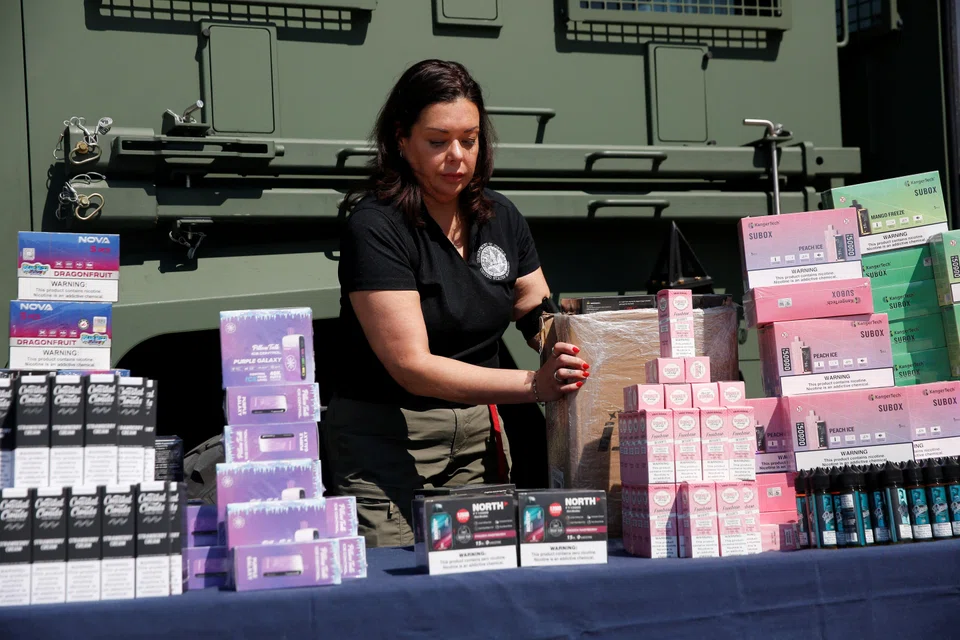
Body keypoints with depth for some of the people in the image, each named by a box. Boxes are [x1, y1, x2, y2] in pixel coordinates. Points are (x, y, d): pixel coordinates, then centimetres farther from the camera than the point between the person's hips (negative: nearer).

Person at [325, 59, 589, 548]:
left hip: (478, 434, 5)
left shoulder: (501, 218, 6)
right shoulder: (374, 226, -15)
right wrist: (533, 385, -31)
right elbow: (413, 366, -22)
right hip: (386, 441, -5)